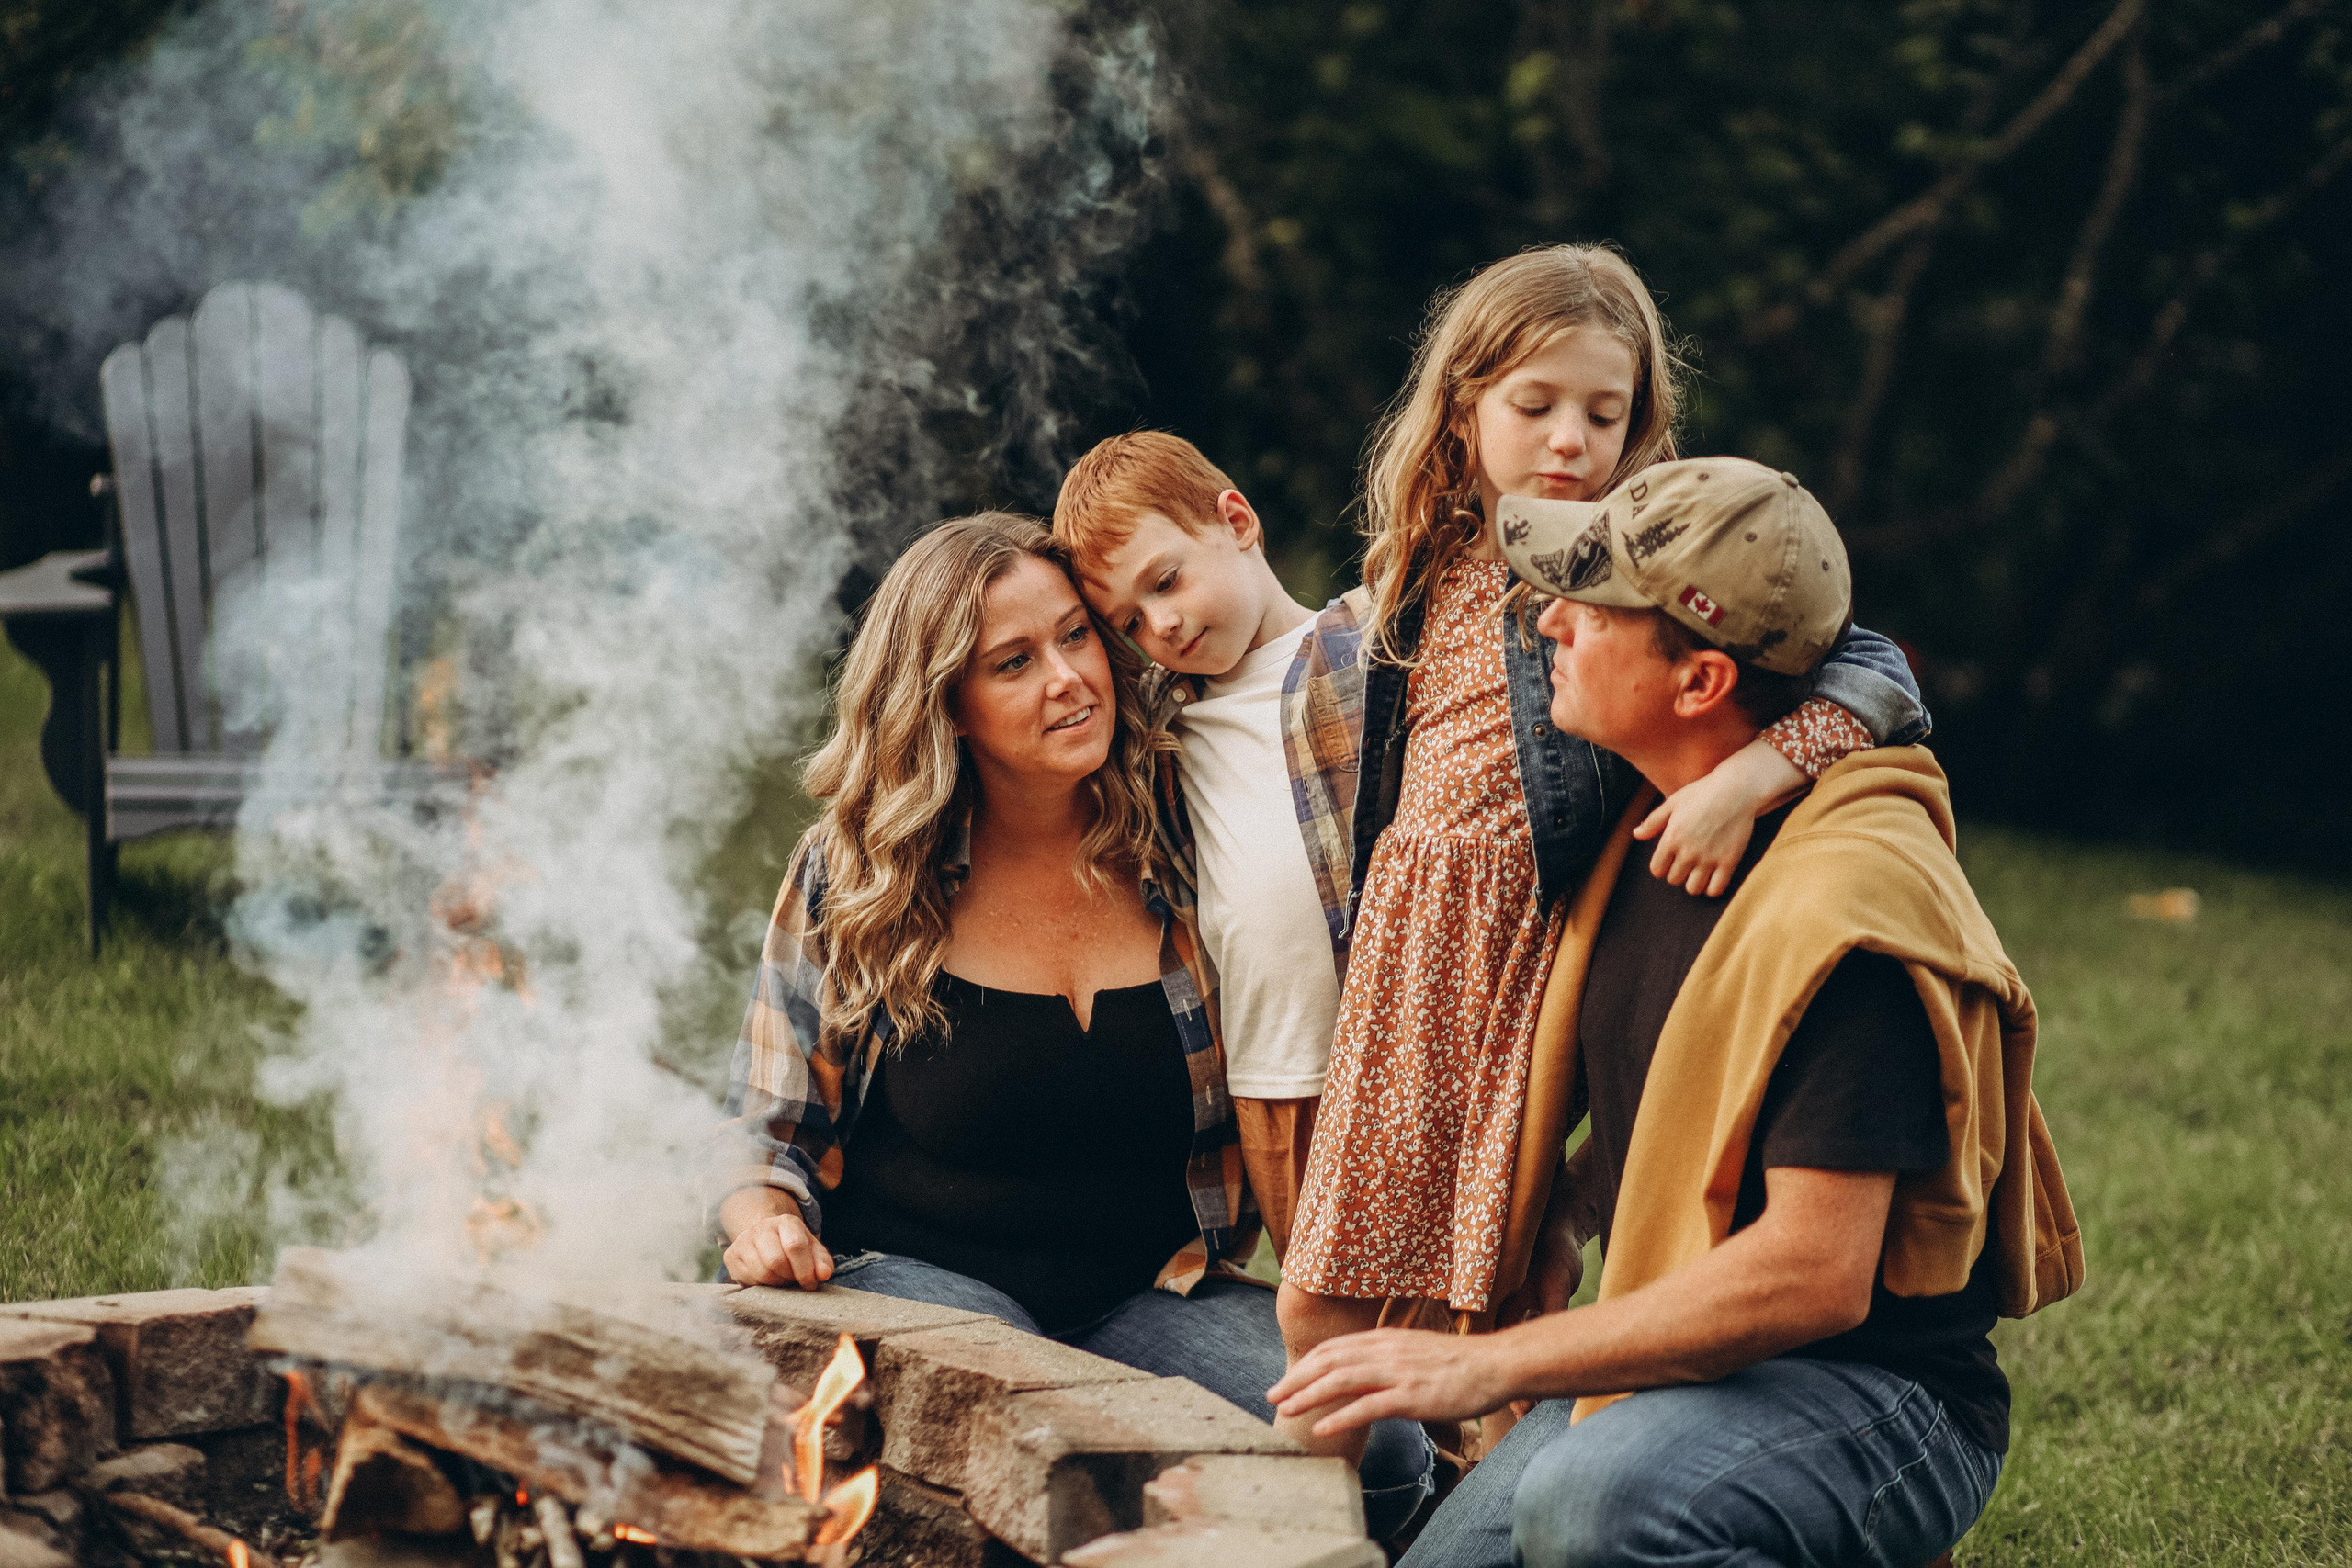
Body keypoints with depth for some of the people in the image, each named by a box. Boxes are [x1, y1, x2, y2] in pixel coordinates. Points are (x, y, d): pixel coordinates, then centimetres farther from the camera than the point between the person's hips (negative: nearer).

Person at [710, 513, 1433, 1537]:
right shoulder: (853, 876, -1)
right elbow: (766, 1125, 8)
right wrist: (763, 1219, -13)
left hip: (1152, 1293, 3)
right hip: (909, 1273, -3)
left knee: (1378, 1444, -24)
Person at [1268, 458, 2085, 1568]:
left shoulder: (1847, 903, -22)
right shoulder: (1648, 832, 7)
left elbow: (1814, 1275, -26)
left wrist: (1488, 1365, -24)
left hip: (1874, 1402, -8)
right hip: (1678, 1369, 9)